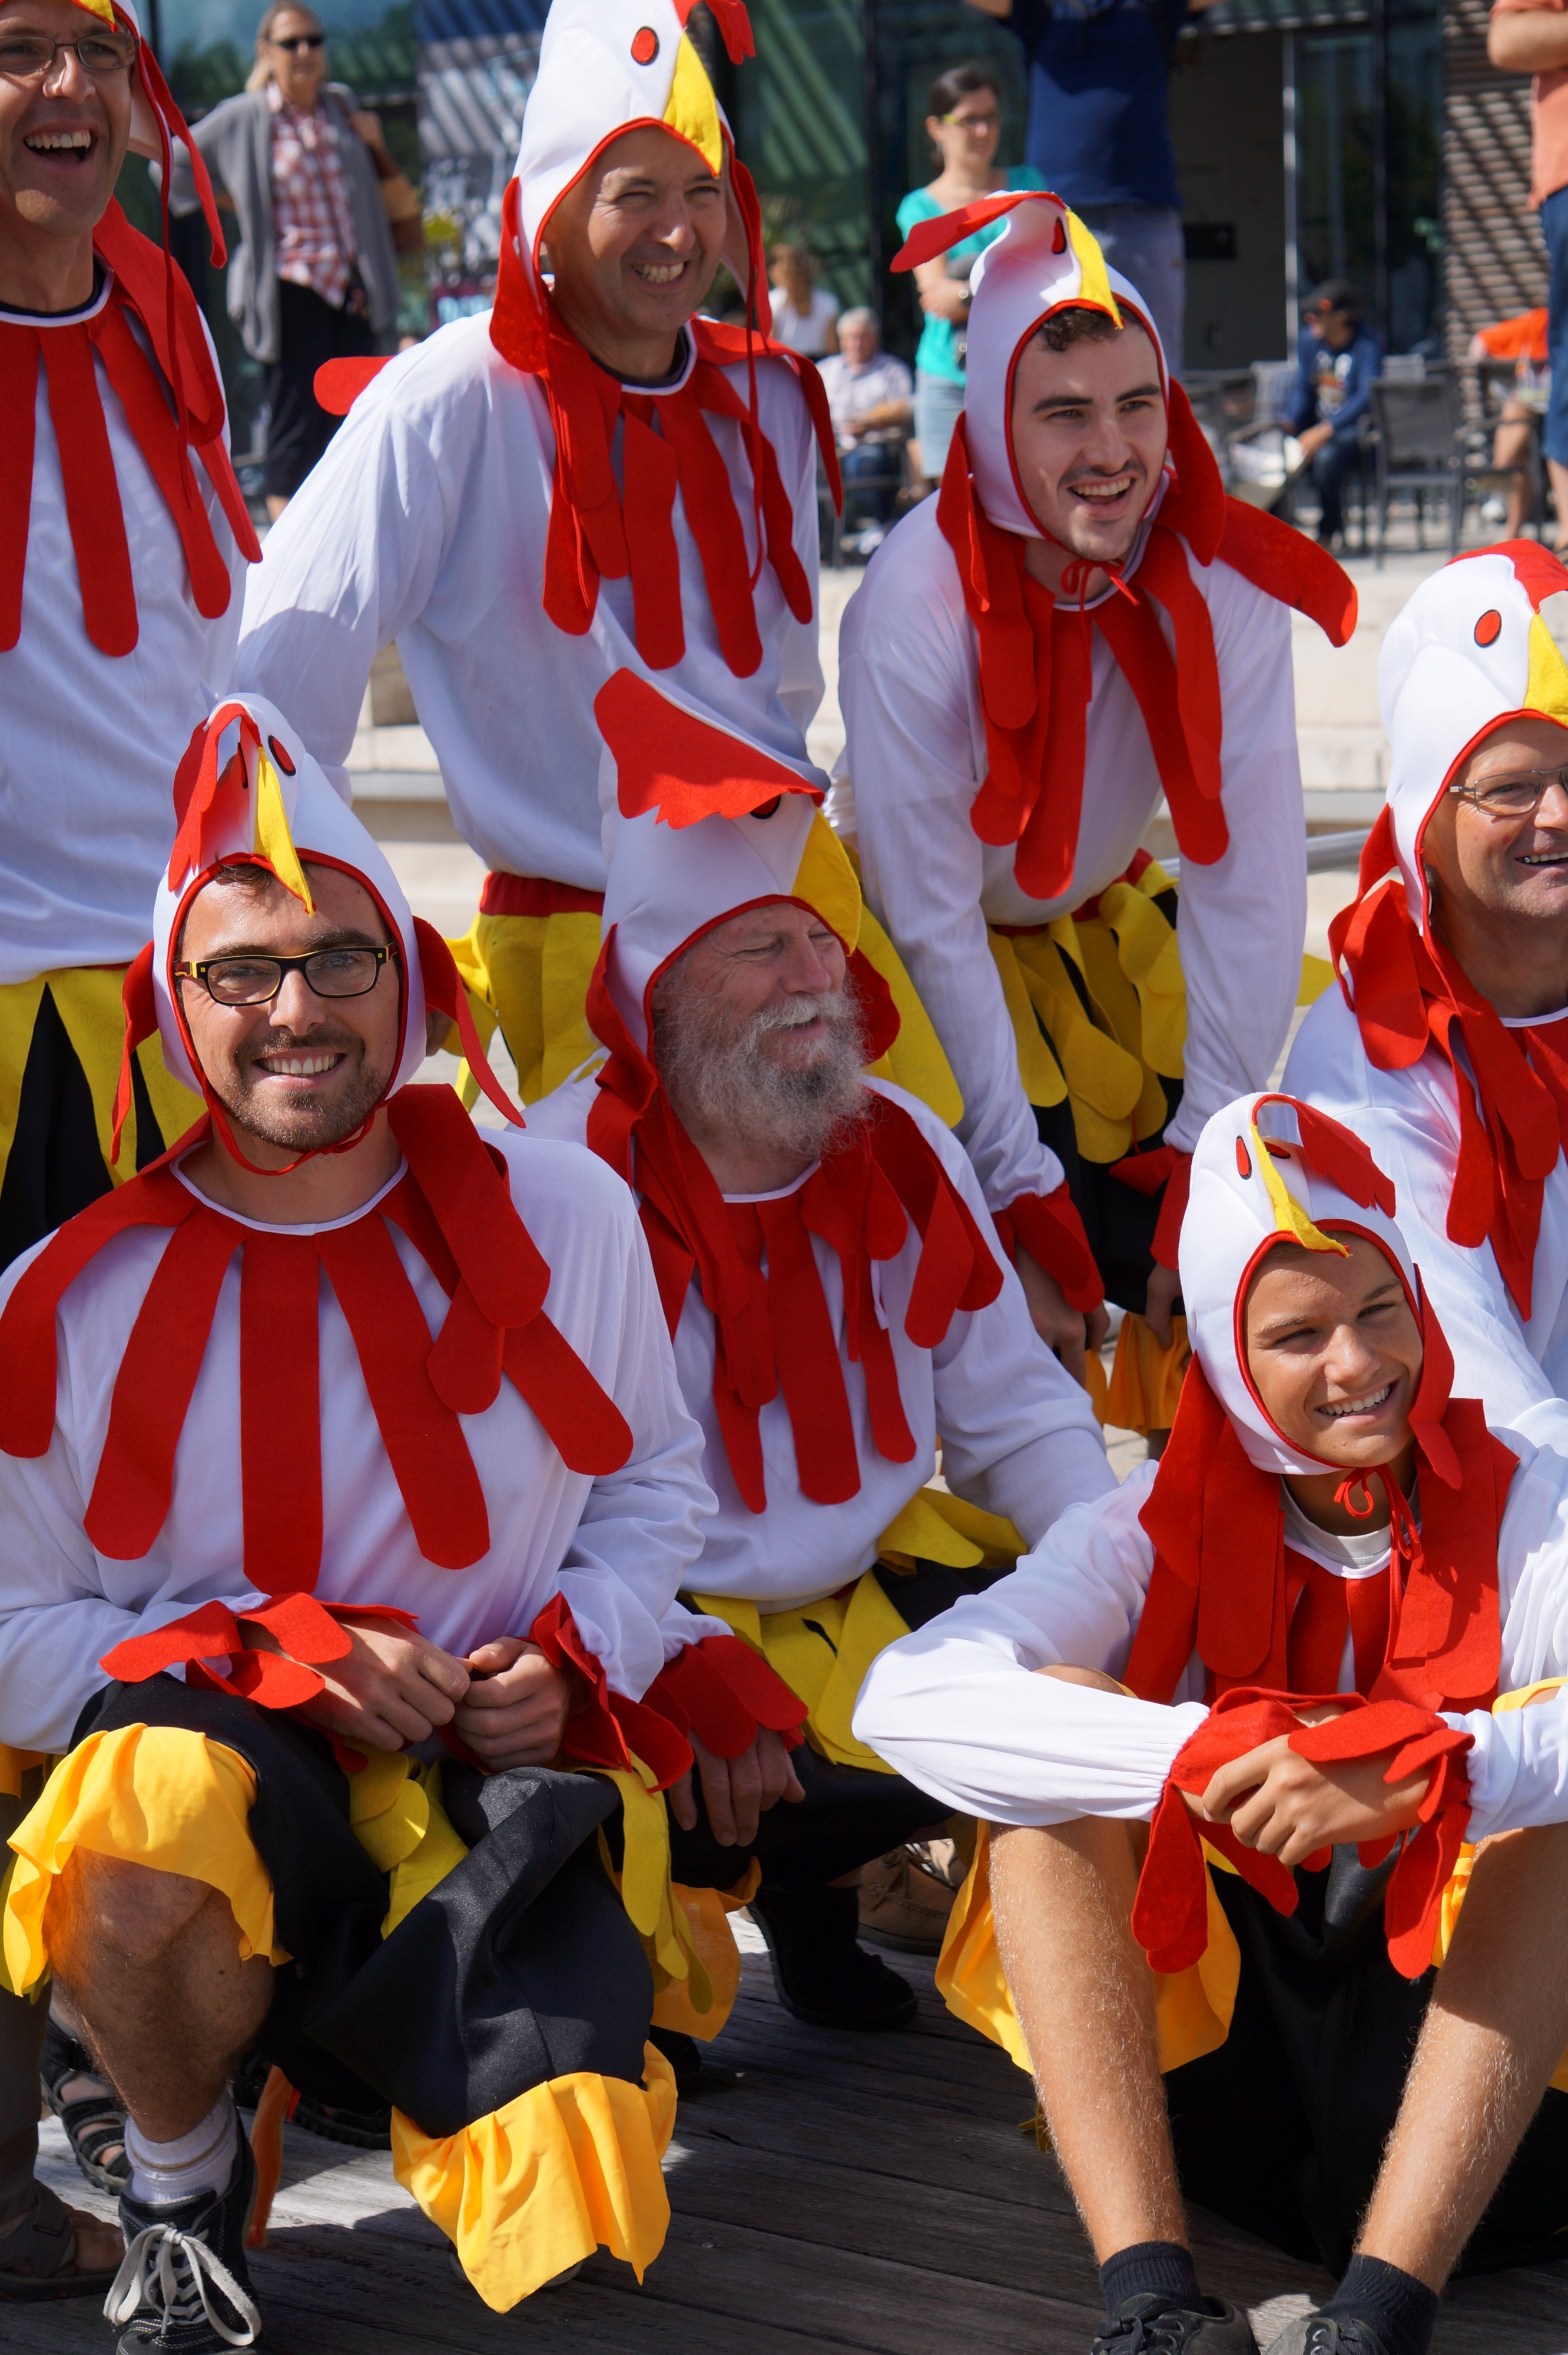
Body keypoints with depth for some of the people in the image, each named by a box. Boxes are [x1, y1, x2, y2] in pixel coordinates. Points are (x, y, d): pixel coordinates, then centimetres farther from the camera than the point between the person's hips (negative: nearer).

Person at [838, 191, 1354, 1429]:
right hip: (931, 945, -3)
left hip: (1103, 915, 4)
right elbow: (930, 924, -25)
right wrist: (1021, 1202, -26)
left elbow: (1250, 879, -16)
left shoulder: (1224, 580, -21)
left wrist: (1212, 1150, -20)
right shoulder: (916, 605, -29)